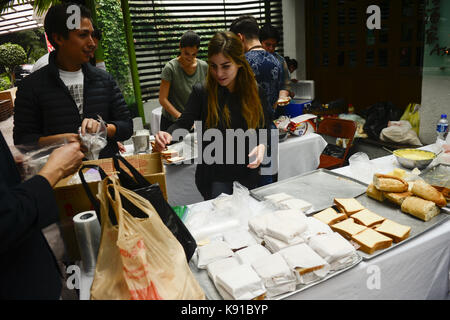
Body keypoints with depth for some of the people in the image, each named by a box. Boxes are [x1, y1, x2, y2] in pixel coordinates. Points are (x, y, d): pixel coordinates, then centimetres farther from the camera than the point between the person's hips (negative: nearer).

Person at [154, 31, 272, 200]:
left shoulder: (255, 92, -3)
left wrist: (261, 145, -16)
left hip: (248, 174, 3)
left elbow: (264, 129, 4)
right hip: (214, 176, -3)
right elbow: (184, 122, -6)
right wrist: (168, 135, -27)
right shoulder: (201, 91, -10)